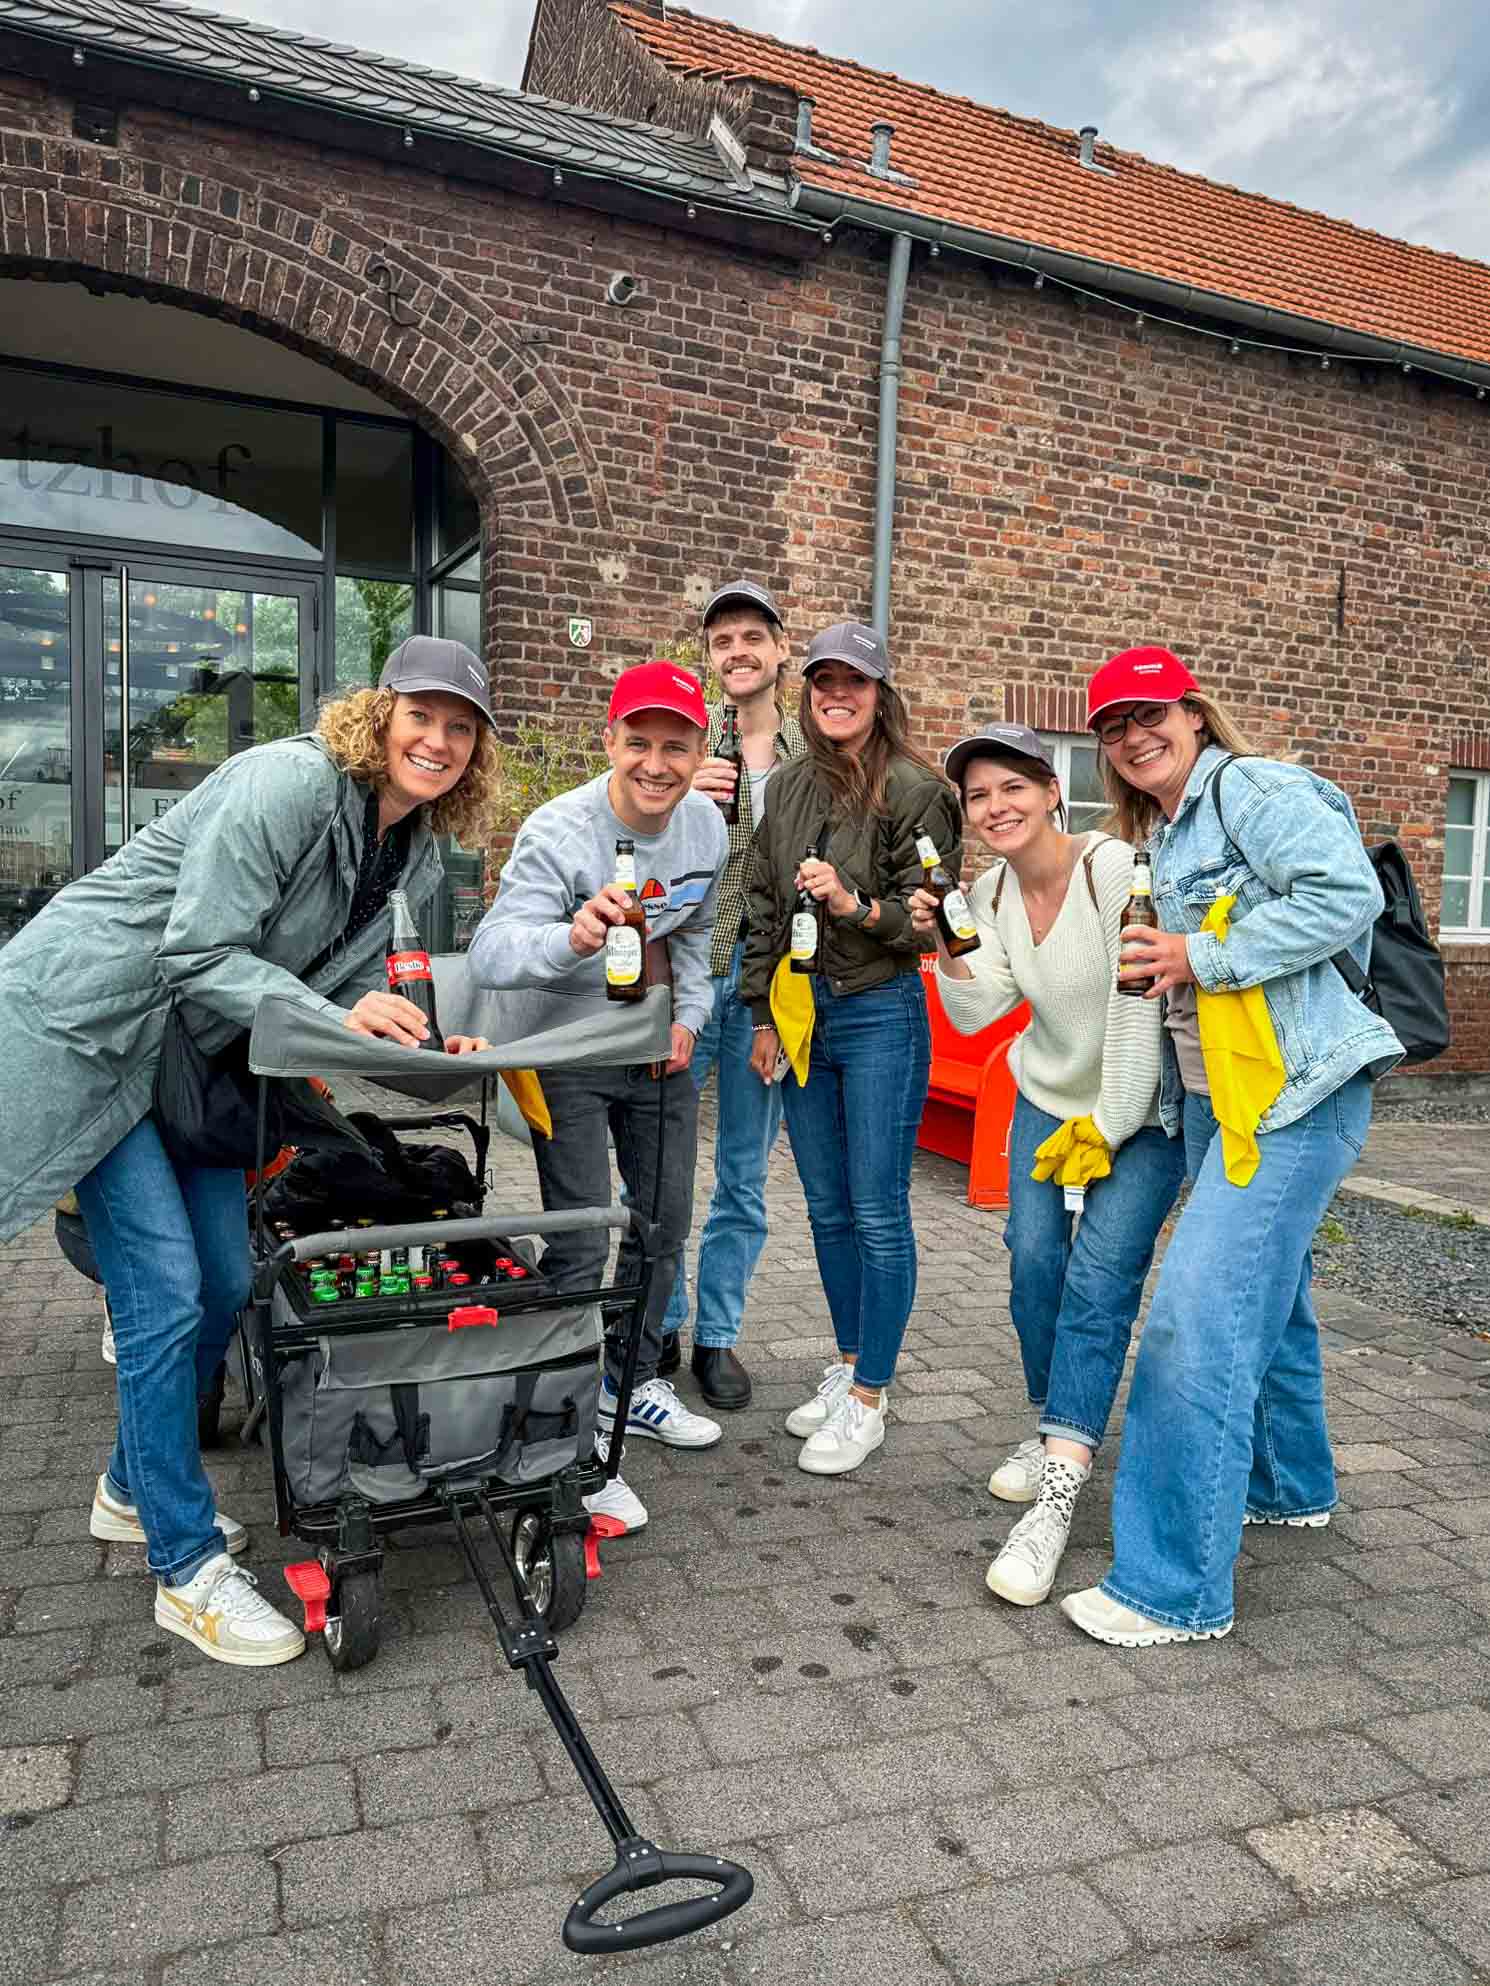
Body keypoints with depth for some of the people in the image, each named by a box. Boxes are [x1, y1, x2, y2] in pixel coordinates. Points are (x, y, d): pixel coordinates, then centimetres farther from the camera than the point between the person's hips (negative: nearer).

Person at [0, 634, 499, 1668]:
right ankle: (187, 1567, 5)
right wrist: (334, 1021, -35)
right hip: (90, 1023, -8)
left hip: (196, 1043, 9)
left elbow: (349, 980, 5)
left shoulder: (414, 849, 3)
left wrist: (424, 1047, -12)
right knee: (164, 1290, -9)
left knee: (224, 1284, 10)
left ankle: (134, 1488, 33)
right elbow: (201, 952, -24)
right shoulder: (290, 782, -23)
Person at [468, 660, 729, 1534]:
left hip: (660, 1049, 7)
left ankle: (634, 1385, 36)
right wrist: (570, 937, -58)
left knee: (665, 1227, 15)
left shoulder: (707, 825, -6)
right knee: (580, 1247, -7)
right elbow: (491, 952, -39)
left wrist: (690, 1014, -2)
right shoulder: (559, 832, -26)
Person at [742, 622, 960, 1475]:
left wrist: (856, 905, -25)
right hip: (801, 1013, 6)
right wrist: (763, 1014, 11)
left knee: (878, 1212, -1)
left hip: (881, 1015, -6)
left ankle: (869, 1400, 12)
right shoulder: (789, 788, 10)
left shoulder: (914, 790, -8)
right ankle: (849, 1365, 29)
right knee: (828, 1210, 13)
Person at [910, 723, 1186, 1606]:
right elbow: (973, 1016, -6)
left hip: (1143, 1109, -5)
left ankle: (1055, 1504, -15)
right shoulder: (991, 892, -2)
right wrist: (946, 946, -23)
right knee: (1033, 1259, -3)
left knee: (1100, 1277, -14)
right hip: (1047, 1099, 6)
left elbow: (1141, 1008, -22)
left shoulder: (1118, 870, -22)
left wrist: (1109, 1129, -18)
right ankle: (1058, 1432, 21)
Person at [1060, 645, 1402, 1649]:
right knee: (1265, 1296, 23)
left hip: (1293, 1091, -10)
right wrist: (1162, 962, 3)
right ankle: (1291, 1485, 44)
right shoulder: (1168, 839, 19)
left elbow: (1348, 894, -22)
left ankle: (1177, 1589, -6)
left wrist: (1203, 958, -19)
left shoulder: (1252, 788, -8)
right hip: (1216, 1097, 10)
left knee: (1199, 1317, -15)